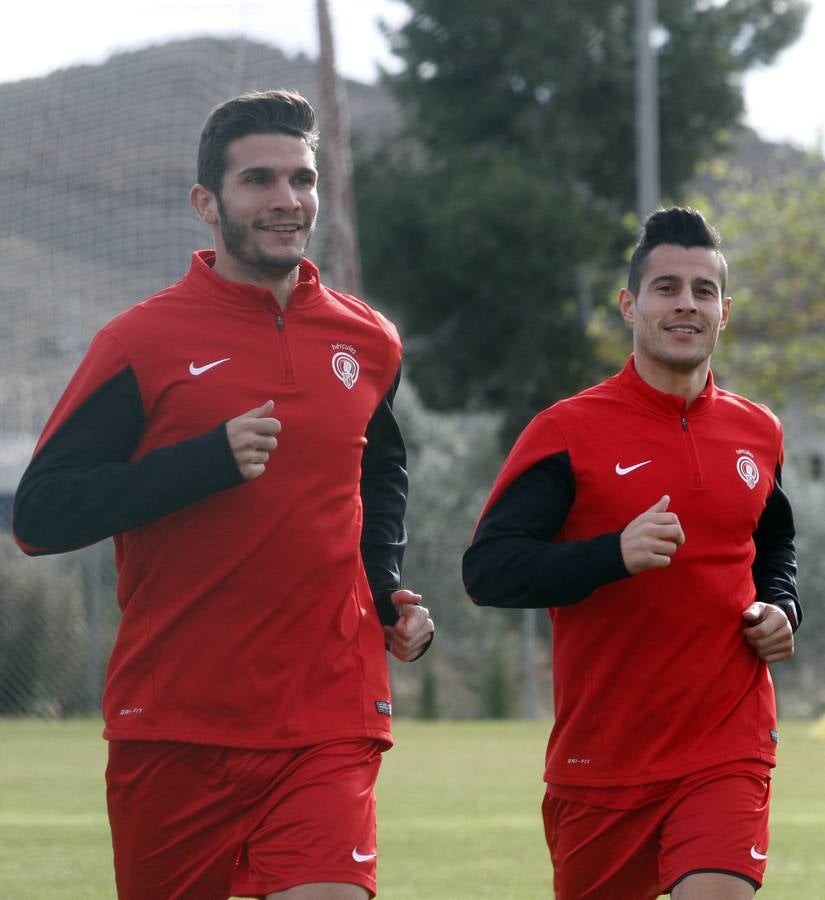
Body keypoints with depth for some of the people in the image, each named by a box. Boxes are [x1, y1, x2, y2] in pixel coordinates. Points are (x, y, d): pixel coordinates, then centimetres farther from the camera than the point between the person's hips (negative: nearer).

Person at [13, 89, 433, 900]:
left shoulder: (368, 343, 10)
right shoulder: (143, 341, -3)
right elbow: (39, 514, -9)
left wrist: (387, 593, 13)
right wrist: (209, 461, -18)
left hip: (330, 723, 2)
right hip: (173, 728, -2)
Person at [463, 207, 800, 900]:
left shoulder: (758, 434, 8)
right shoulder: (569, 432, -6)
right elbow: (487, 570, -14)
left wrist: (780, 608, 6)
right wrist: (614, 554, -27)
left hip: (728, 755, 2)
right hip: (601, 758, -1)